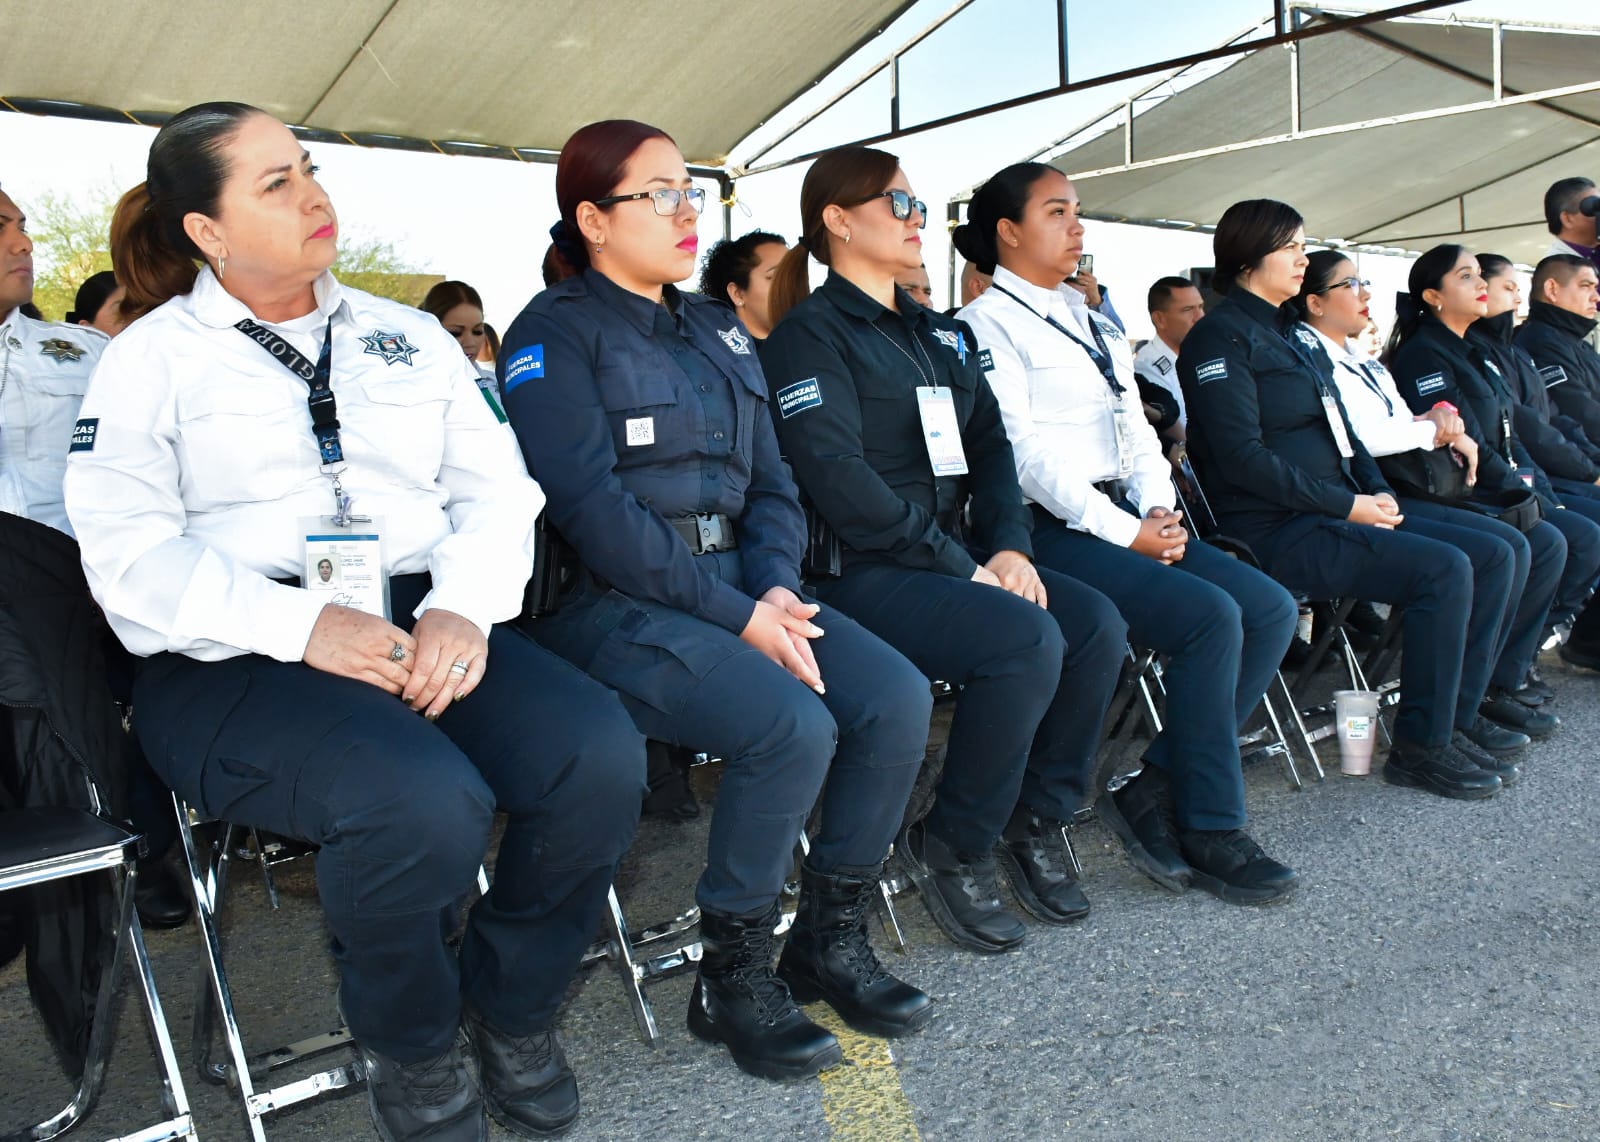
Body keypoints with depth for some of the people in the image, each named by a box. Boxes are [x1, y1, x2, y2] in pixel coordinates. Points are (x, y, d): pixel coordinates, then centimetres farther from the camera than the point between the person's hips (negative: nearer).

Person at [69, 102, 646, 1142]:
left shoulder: (405, 336, 19)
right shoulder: (154, 358, 8)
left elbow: (497, 485, 10)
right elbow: (128, 547, -5)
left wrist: (462, 610, -11)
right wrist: (302, 625, -20)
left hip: (428, 625, 4)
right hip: (236, 663, -3)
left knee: (601, 755, -24)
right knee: (424, 805, -34)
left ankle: (514, 1008, 3)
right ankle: (412, 1051, -1)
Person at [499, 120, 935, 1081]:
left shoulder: (716, 329, 18)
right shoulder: (553, 336, -4)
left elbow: (769, 480, 12)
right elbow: (596, 513, -16)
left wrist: (778, 587, -8)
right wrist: (737, 616, -18)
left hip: (739, 582, 7)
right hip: (613, 603, -7)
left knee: (897, 697, -14)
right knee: (793, 727, -28)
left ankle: (831, 939, 5)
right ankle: (735, 975, -5)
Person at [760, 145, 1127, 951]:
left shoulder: (939, 334, 20)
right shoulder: (810, 334, -5)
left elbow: (988, 446, 14)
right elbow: (840, 482, -17)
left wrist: (1008, 546, -5)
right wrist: (963, 568, -17)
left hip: (957, 557, 7)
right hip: (858, 573, -7)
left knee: (1096, 624, -14)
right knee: (1026, 638, -27)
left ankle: (1037, 820, 4)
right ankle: (951, 849, -8)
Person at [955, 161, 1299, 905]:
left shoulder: (1094, 326, 24)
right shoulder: (988, 324, -3)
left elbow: (1136, 431, 19)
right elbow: (1022, 451, -13)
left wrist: (1160, 514, 0)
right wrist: (1124, 532, -16)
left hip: (1125, 516, 9)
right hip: (1053, 531, -8)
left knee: (1270, 608, -7)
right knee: (1209, 616, -24)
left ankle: (1155, 789, -4)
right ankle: (1210, 829, -9)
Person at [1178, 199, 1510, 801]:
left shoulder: (1284, 335, 21)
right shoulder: (1221, 337, -8)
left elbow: (1340, 426, 22)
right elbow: (1244, 457, -19)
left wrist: (1378, 492, 3)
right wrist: (1348, 504, -15)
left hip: (1334, 516, 9)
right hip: (1278, 532, -9)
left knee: (1495, 554, 1)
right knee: (1443, 569, -22)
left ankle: (1455, 718, 6)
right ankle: (1420, 746, -10)